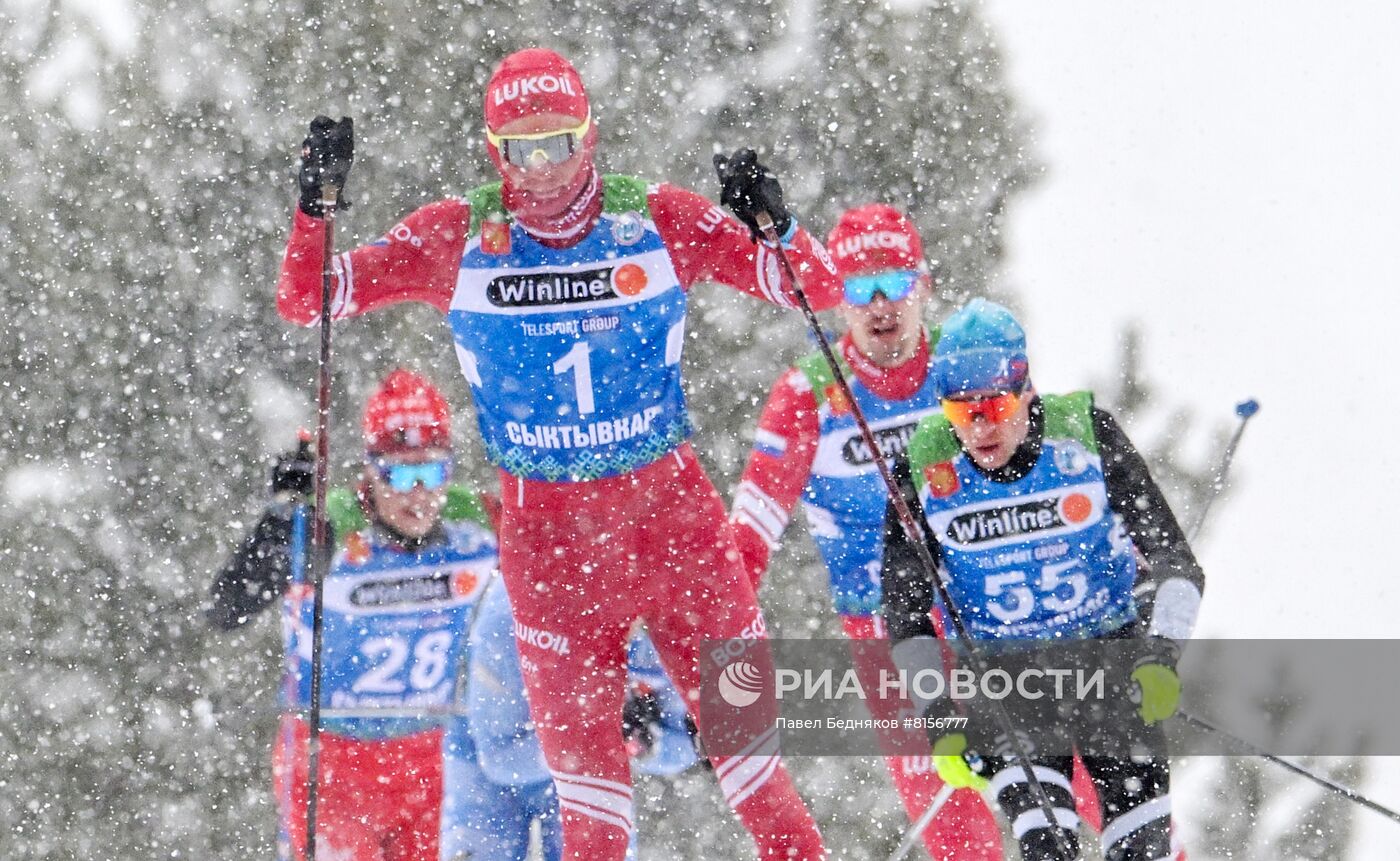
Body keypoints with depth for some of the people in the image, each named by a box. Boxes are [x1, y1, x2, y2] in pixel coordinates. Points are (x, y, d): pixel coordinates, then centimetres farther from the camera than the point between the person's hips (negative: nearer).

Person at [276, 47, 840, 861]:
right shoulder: (457, 238, -5)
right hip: (545, 525, 0)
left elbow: (817, 290, -6)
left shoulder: (659, 219, -7)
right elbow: (310, 300, -3)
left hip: (670, 503, 0)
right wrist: (317, 205, -18)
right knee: (579, 732, 5)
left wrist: (773, 227, -25)